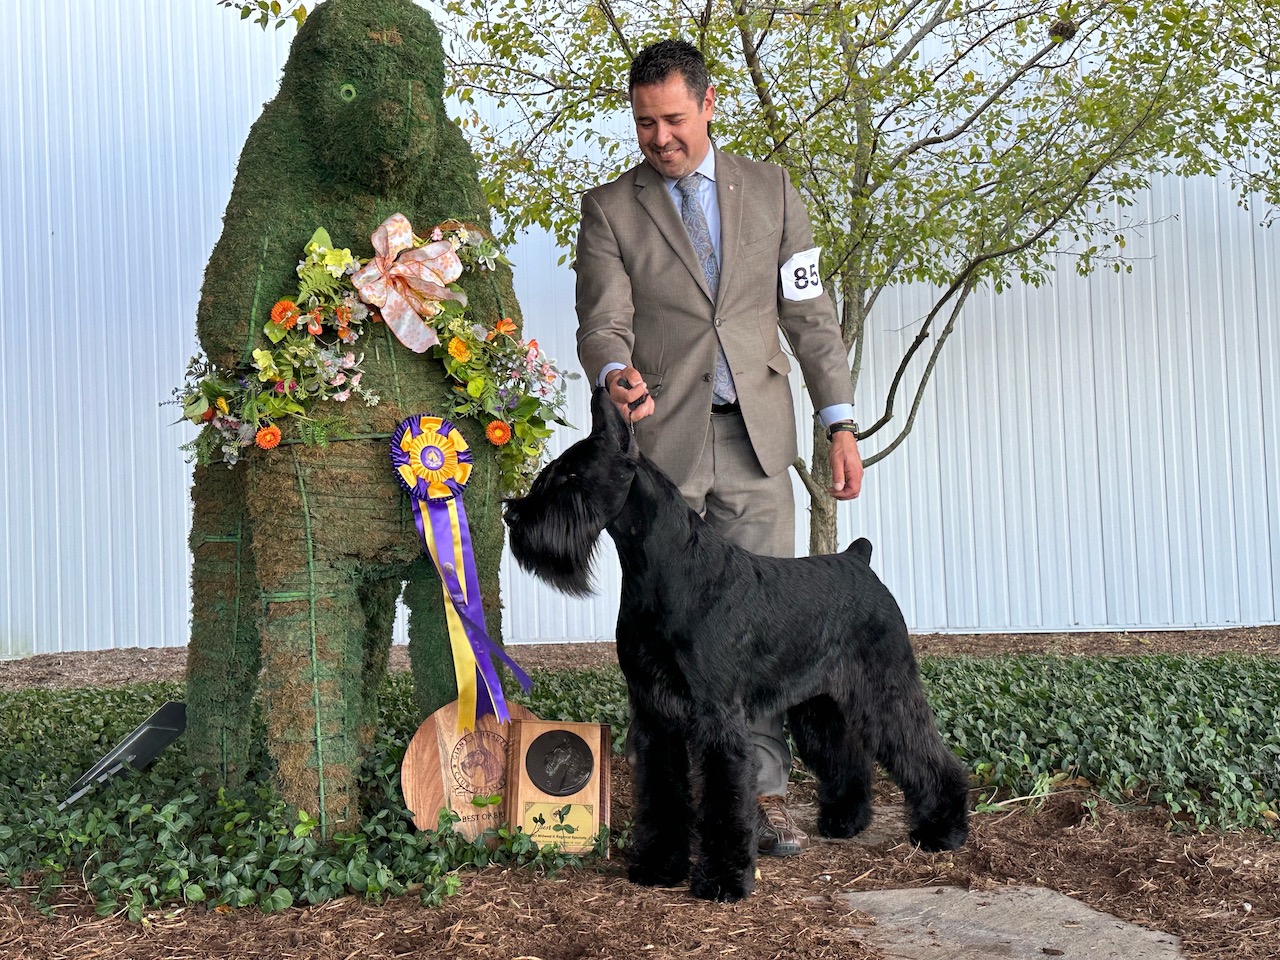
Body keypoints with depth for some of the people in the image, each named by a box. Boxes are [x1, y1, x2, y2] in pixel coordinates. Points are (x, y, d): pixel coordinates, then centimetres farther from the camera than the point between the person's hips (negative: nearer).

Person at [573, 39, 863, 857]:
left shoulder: (771, 190, 12)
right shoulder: (609, 209, 7)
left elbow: (810, 314, 11)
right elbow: (603, 322, -3)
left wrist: (840, 421, 4)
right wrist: (616, 374, -27)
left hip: (754, 436, 1)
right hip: (659, 440, -1)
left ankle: (764, 792, 3)